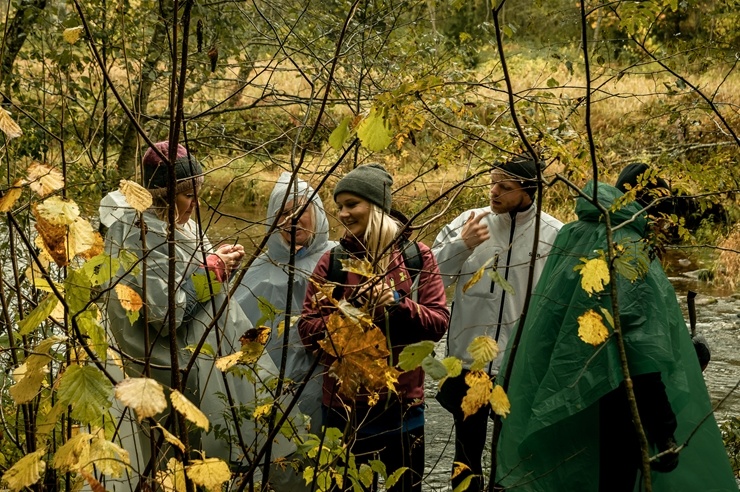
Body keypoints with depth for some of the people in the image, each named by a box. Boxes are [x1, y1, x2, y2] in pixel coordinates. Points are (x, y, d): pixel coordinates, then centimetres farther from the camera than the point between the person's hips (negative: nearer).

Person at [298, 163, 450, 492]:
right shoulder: (333, 261, 0)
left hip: (403, 404, 0)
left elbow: (439, 322, -5)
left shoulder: (417, 257, 0)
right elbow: (307, 329, -4)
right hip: (346, 405, 0)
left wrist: (398, 303, -22)